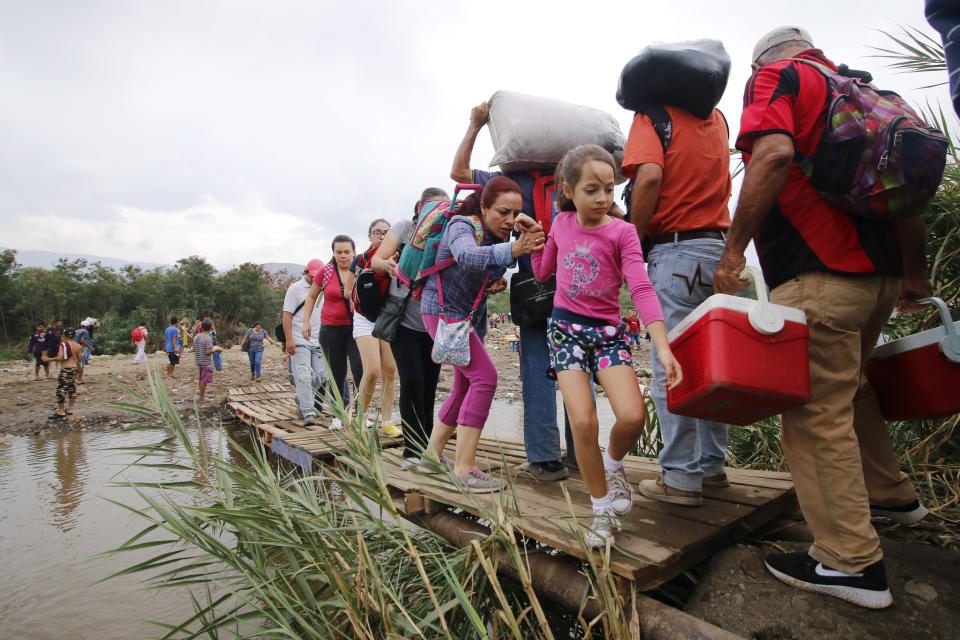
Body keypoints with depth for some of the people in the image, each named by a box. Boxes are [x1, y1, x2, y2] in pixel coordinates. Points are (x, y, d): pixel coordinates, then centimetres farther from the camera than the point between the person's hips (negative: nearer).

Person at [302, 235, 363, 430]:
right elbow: (311, 297, 12)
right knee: (337, 373, 7)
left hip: (355, 327, -1)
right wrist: (306, 321, 4)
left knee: (360, 369, -14)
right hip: (331, 329, 1)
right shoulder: (326, 272, 2)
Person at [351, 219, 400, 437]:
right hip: (366, 318, -3)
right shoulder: (360, 260, 4)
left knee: (390, 371, -2)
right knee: (372, 371, -14)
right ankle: (361, 414, 10)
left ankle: (387, 421, 8)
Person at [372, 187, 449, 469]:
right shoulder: (404, 227, 1)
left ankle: (427, 447, 18)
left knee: (429, 387, 5)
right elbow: (376, 261, -5)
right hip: (404, 321, -3)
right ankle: (414, 449, -3)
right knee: (412, 382, -13)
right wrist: (387, 264, -29)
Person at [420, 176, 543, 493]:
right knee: (485, 377, -19)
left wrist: (497, 283, -11)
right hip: (443, 311, -9)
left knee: (465, 388, 12)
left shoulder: (501, 235, 0)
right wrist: (514, 249, -57)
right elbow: (468, 257, -43)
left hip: (471, 317, 9)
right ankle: (464, 468, -15)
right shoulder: (461, 226, -22)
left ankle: (433, 453, 27)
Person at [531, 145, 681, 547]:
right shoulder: (561, 224, 6)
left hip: (608, 331, -1)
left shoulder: (622, 232, -5)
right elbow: (543, 272, 21)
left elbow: (641, 289, -16)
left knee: (633, 416, -18)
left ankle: (613, 463, 19)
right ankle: (603, 510, 9)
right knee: (582, 422, -13)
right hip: (565, 328, 1)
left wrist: (663, 347, -26)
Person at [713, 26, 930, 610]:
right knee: (848, 387, 26)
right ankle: (891, 494, 41)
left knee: (817, 411, -3)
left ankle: (852, 564, 3)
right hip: (880, 271, 9)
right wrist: (913, 271, 27)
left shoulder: (776, 77, 2)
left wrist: (735, 246, -15)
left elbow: (775, 154, -20)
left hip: (820, 276, -9)